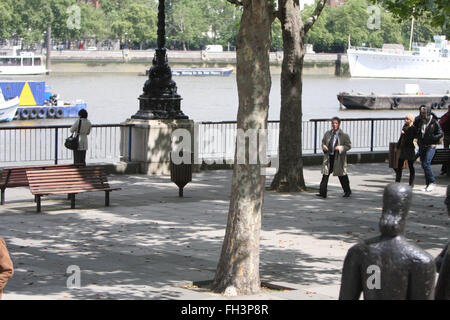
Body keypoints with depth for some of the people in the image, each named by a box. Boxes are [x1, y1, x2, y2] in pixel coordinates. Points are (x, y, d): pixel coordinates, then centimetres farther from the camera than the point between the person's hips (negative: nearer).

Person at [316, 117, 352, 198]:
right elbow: (323, 142, 20)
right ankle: (322, 192, -3)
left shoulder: (344, 135, -5)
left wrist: (340, 148, -19)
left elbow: (348, 146, -3)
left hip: (339, 158, -4)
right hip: (328, 157, 4)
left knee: (342, 175, 8)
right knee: (325, 175, -4)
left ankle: (347, 191, 26)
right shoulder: (327, 134, 9)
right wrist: (324, 146, -3)